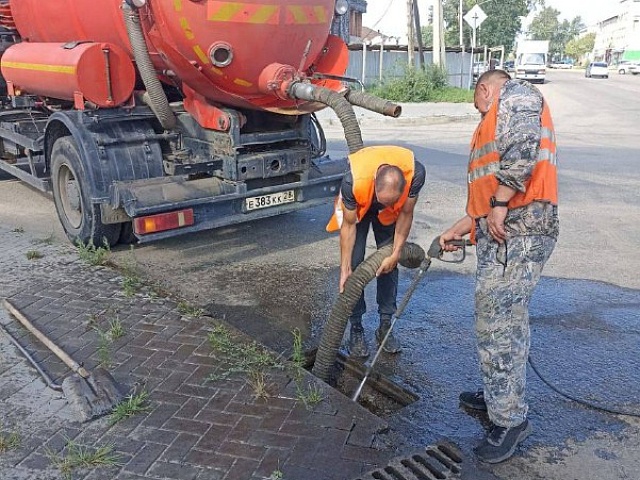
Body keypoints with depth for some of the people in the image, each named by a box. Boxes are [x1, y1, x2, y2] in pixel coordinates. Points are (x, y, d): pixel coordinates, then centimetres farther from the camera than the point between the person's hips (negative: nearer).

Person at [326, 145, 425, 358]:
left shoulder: (415, 173, -38)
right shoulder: (353, 180, -43)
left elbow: (405, 214, -21)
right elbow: (349, 225, -28)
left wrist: (396, 253, -21)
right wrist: (344, 268, -26)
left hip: (390, 214, 2)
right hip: (357, 207, -2)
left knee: (389, 264, 0)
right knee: (355, 264, -9)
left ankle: (385, 326, 13)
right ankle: (356, 329, 2)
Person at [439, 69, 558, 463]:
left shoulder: (515, 93, 1)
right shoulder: (497, 122, 30)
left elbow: (522, 145, -20)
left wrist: (499, 204, -20)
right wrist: (458, 230, 30)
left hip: (517, 230, -10)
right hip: (503, 230, 10)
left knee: (498, 324, -7)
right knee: (506, 320, 17)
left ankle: (510, 419, 3)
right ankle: (501, 396, 31)